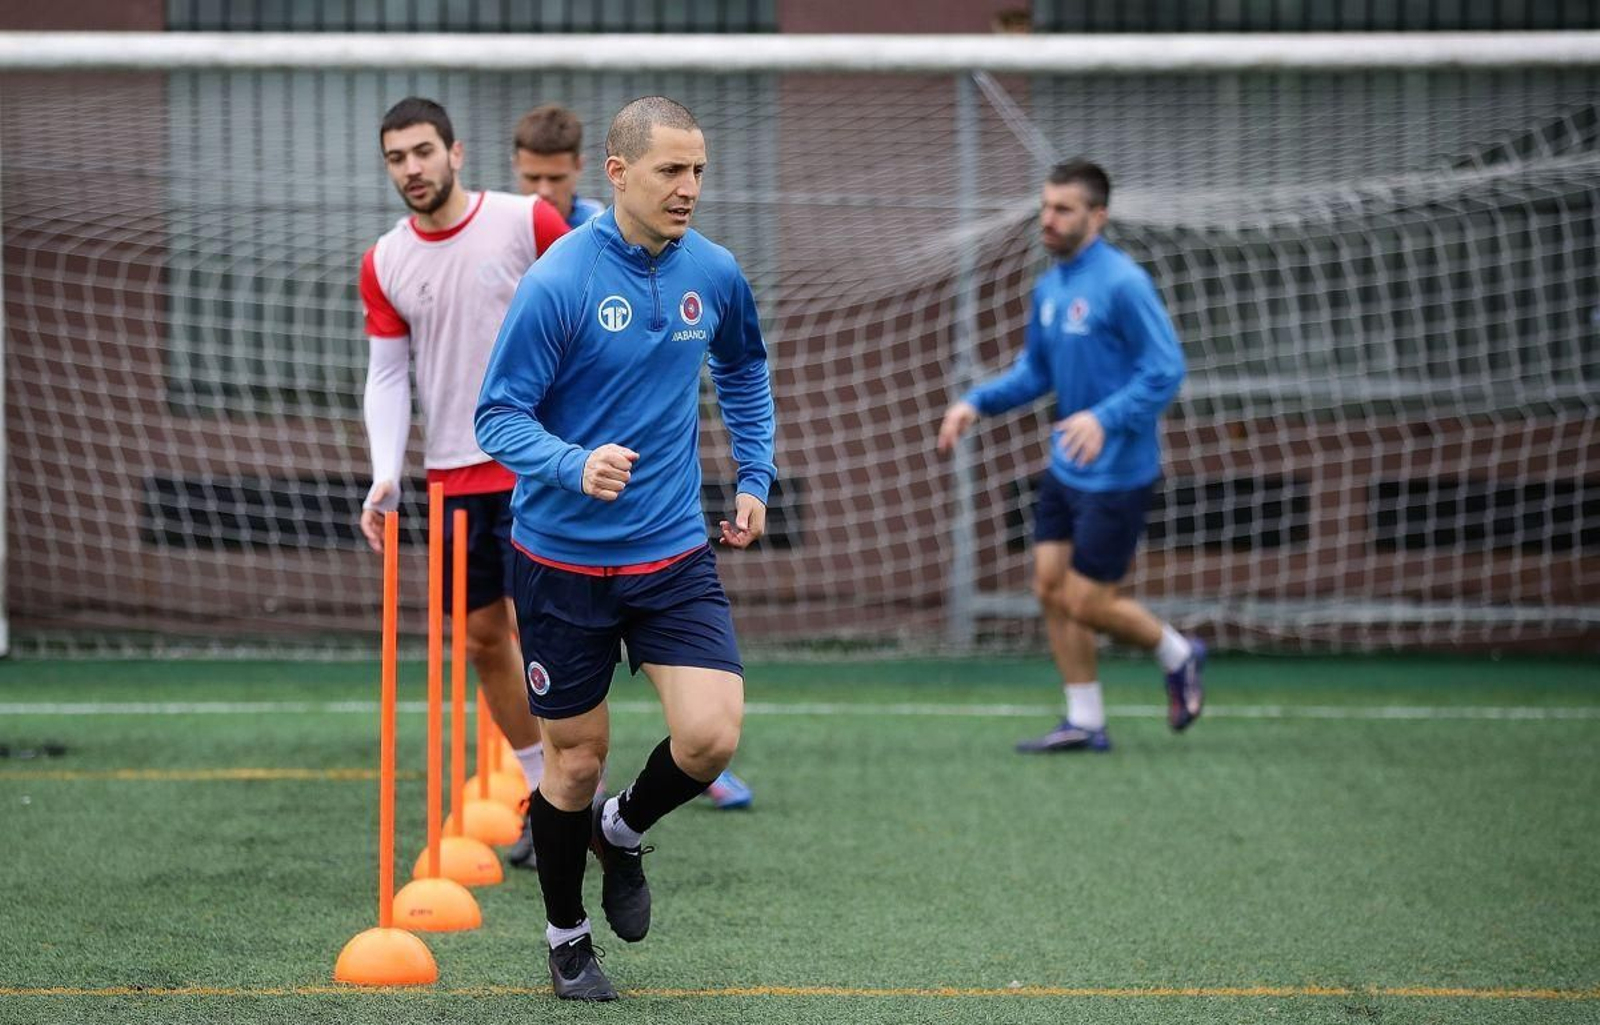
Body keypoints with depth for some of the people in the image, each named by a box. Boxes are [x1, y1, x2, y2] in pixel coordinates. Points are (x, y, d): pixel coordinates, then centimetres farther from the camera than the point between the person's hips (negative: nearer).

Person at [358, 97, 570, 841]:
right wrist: (385, 475, -9)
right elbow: (385, 376, 4)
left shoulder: (528, 222, -7)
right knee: (482, 637, 8)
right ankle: (546, 792, 21)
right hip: (452, 475, 5)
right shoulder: (383, 264, 5)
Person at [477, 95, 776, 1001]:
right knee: (577, 759, 6)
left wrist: (756, 477, 16)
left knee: (713, 735, -13)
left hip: (674, 553, 3)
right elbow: (499, 417, -14)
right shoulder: (559, 282, -16)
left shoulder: (714, 274, 0)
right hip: (566, 559, -3)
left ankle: (623, 834, 20)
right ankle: (568, 938, 29)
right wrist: (576, 467, -32)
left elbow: (744, 370, 22)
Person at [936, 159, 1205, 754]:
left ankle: (1178, 656, 22)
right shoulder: (1048, 288, 8)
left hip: (1116, 475, -8)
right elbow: (1035, 370, 18)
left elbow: (1165, 370, -19)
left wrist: (1105, 418, -32)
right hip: (1065, 470, 8)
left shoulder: (1122, 284, -18)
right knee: (1051, 589, 4)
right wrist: (977, 403, 3)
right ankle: (1085, 723, 13)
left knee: (1087, 604, -4)